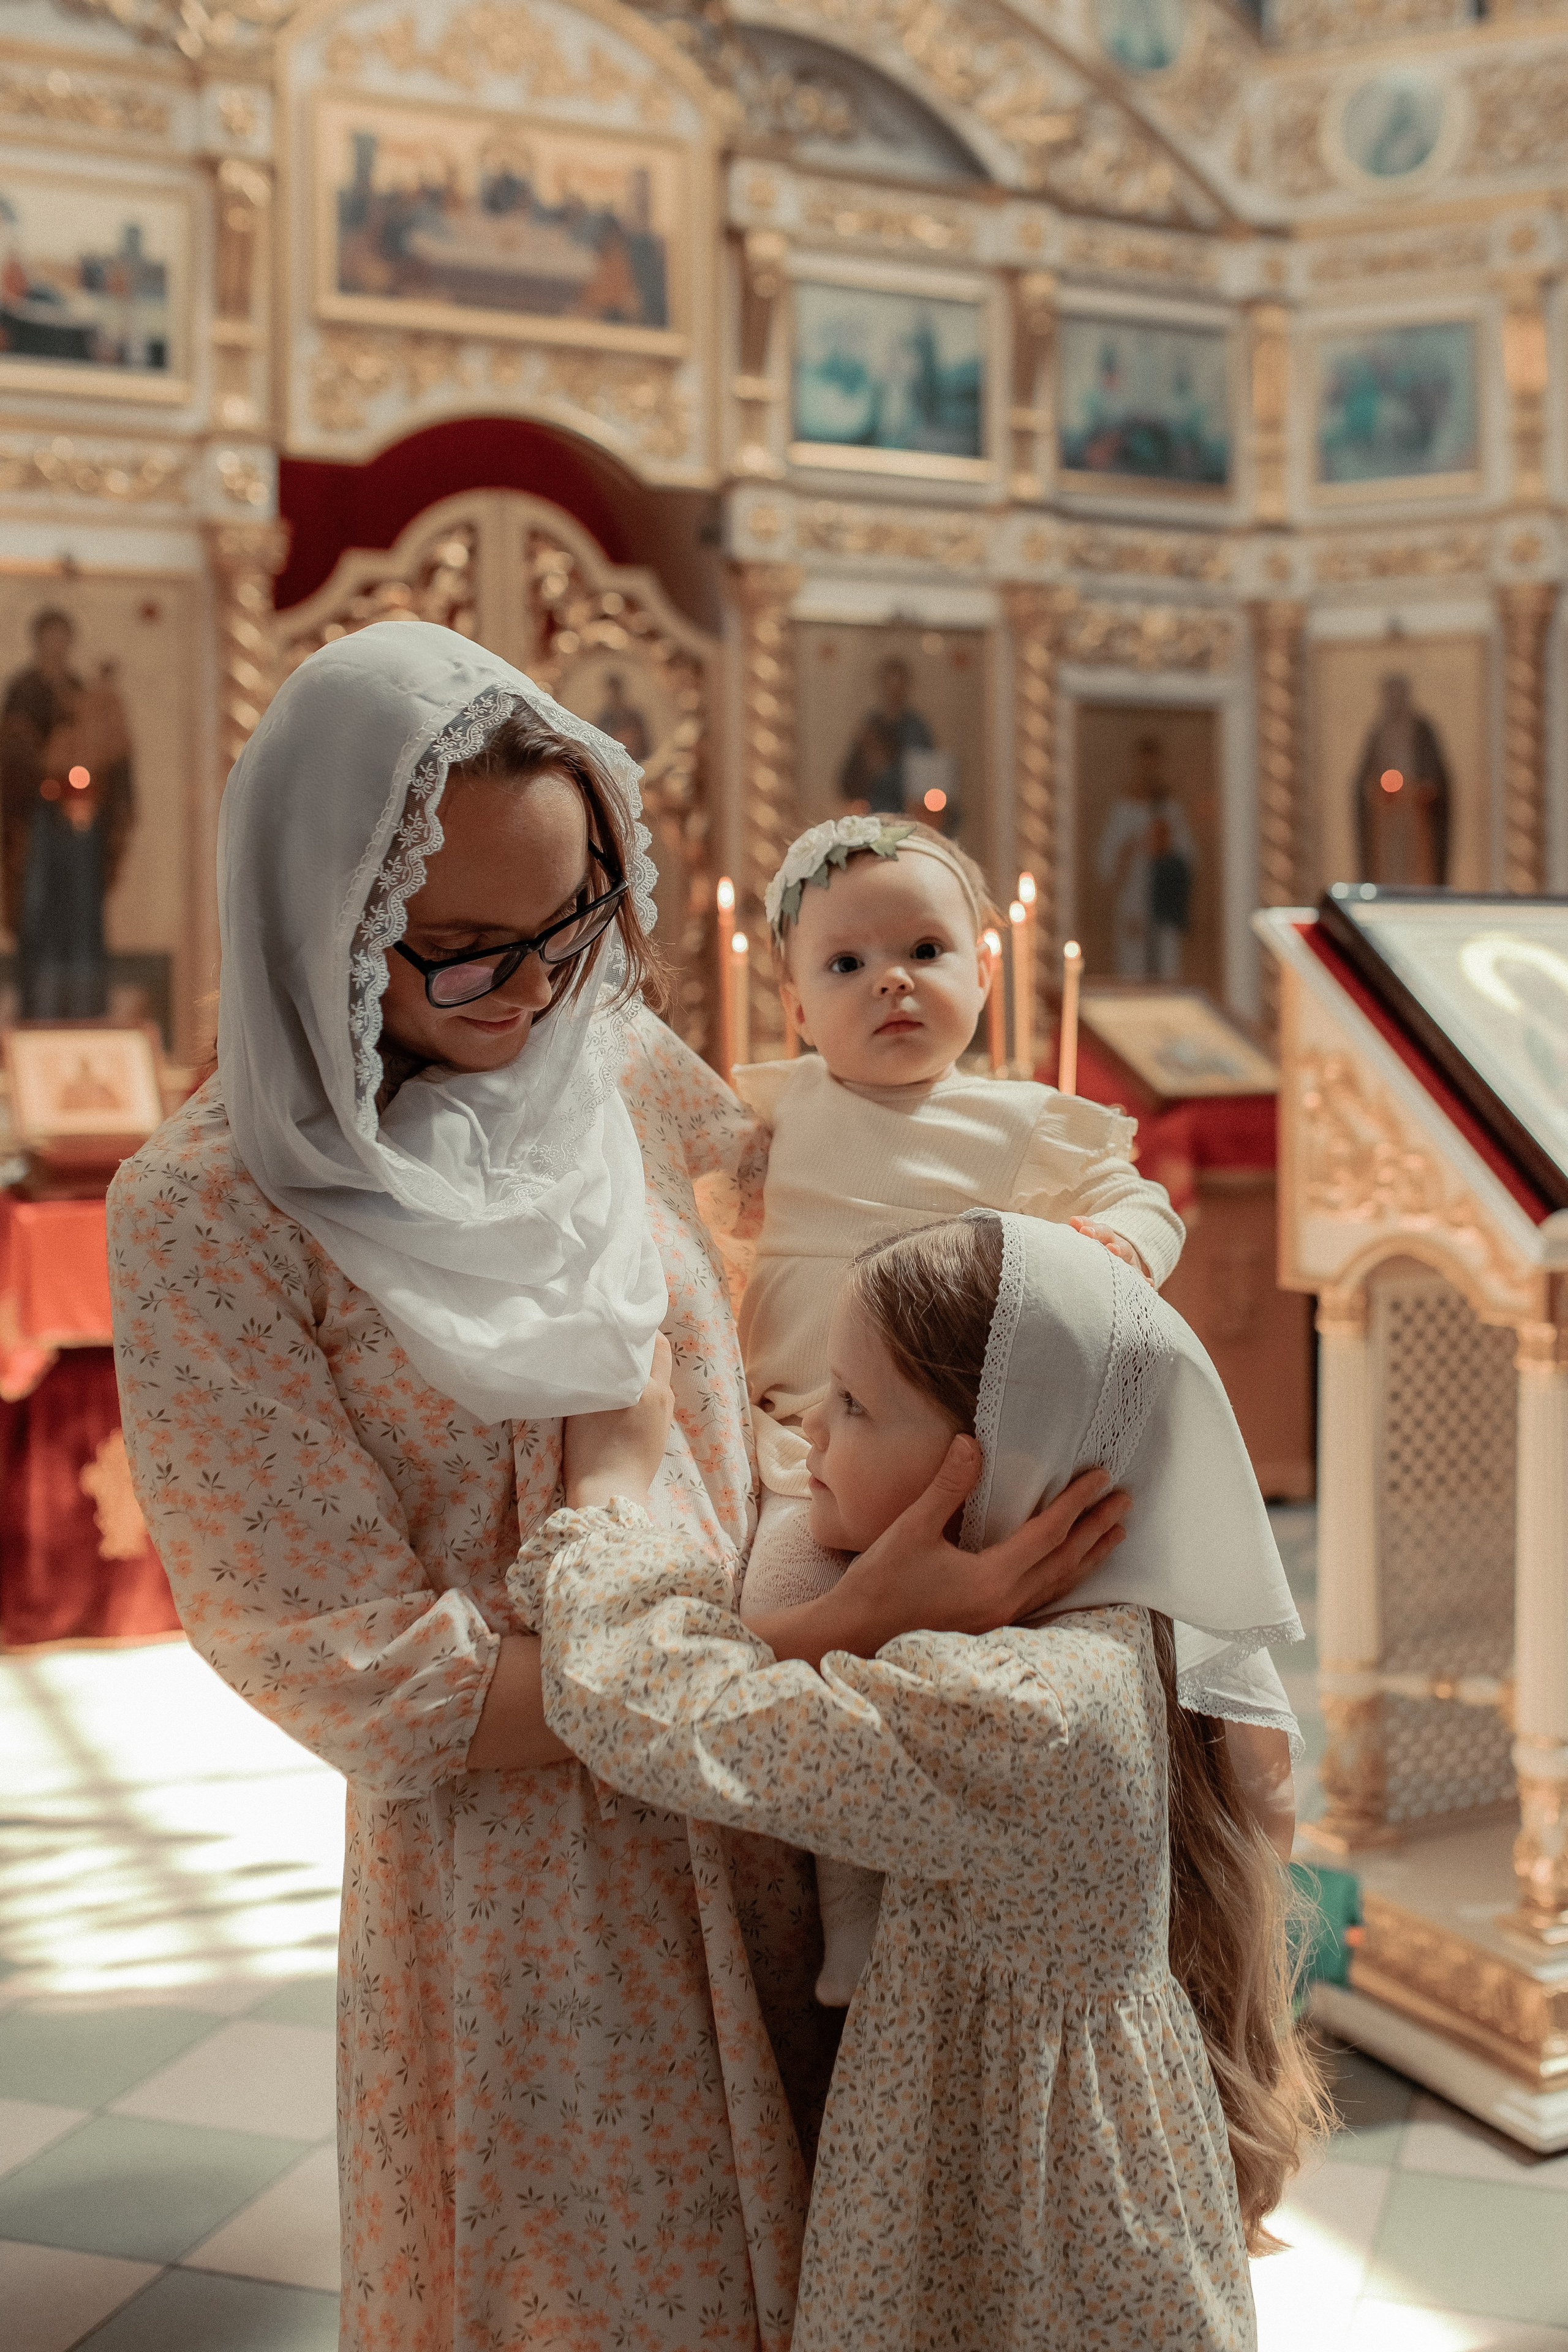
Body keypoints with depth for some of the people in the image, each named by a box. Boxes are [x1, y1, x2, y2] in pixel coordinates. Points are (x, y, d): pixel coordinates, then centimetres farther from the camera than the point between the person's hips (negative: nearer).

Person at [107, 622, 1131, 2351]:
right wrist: (837, 1633, -24)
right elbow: (378, 1687, -19)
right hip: (510, 1877, -4)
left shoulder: (624, 1076, -2)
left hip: (756, 1834, 5)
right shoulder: (208, 1216, -17)